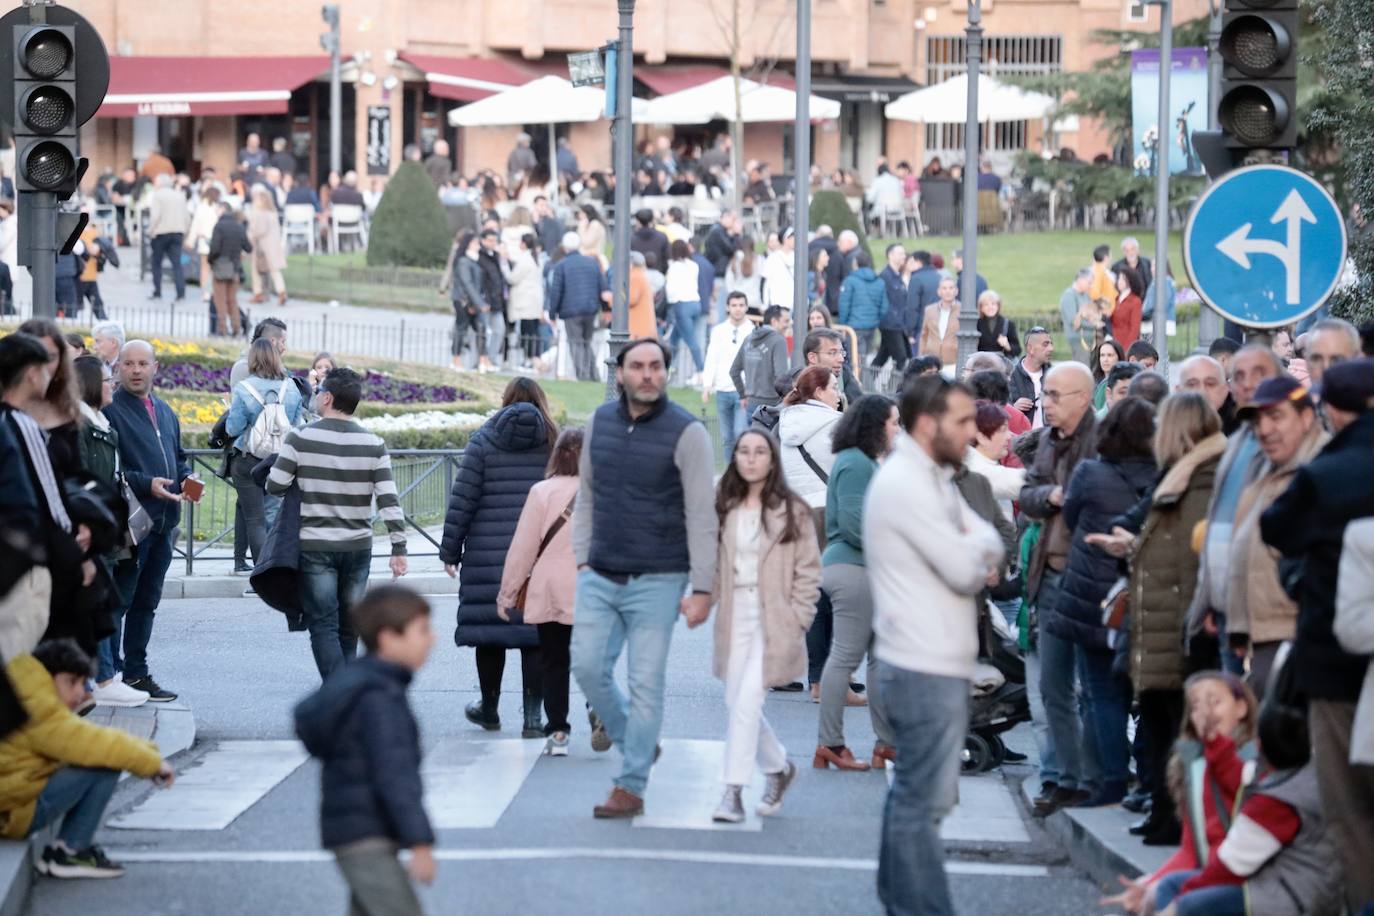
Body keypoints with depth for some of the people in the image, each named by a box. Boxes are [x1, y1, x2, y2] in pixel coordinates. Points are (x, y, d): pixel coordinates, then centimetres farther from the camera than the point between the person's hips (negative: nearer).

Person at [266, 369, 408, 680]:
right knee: (349, 628, 15)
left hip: (315, 547, -3)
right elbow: (389, 500, -5)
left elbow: (275, 486, -7)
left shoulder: (301, 439, -9)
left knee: (324, 627, -3)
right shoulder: (373, 445, -1)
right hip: (358, 548, 3)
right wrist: (399, 548, 0)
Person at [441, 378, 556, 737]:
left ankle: (489, 709, 22)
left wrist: (450, 550, 4)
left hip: (489, 553, -1)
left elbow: (462, 499, -1)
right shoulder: (553, 443, 4)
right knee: (535, 631, 1)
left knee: (490, 628, 9)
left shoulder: (483, 441, 1)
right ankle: (533, 716, -3)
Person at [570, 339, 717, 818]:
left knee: (646, 682, -2)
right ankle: (635, 742, 25)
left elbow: (702, 517, -9)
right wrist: (582, 559, 9)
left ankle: (631, 787, 4)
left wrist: (702, 588, -13)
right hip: (600, 577, 5)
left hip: (657, 580, -5)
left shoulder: (687, 433, -9)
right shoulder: (599, 422, 7)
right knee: (588, 666, 1)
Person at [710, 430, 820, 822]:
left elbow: (808, 570, 0)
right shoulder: (723, 509, 9)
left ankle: (733, 791, -11)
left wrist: (797, 620, -6)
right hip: (735, 617, 4)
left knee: (747, 702, -15)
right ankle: (778, 768, 32)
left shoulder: (792, 512, -2)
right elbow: (712, 564, 12)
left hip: (773, 621, -4)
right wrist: (705, 599, -1)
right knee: (738, 703, 7)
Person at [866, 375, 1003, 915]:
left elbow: (988, 547, 11)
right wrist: (978, 545, 0)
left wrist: (974, 547, -10)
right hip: (926, 670, -10)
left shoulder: (932, 479, 15)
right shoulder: (906, 484, -17)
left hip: (927, 666, 10)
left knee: (914, 792, 16)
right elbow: (965, 570, -20)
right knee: (924, 800, -7)